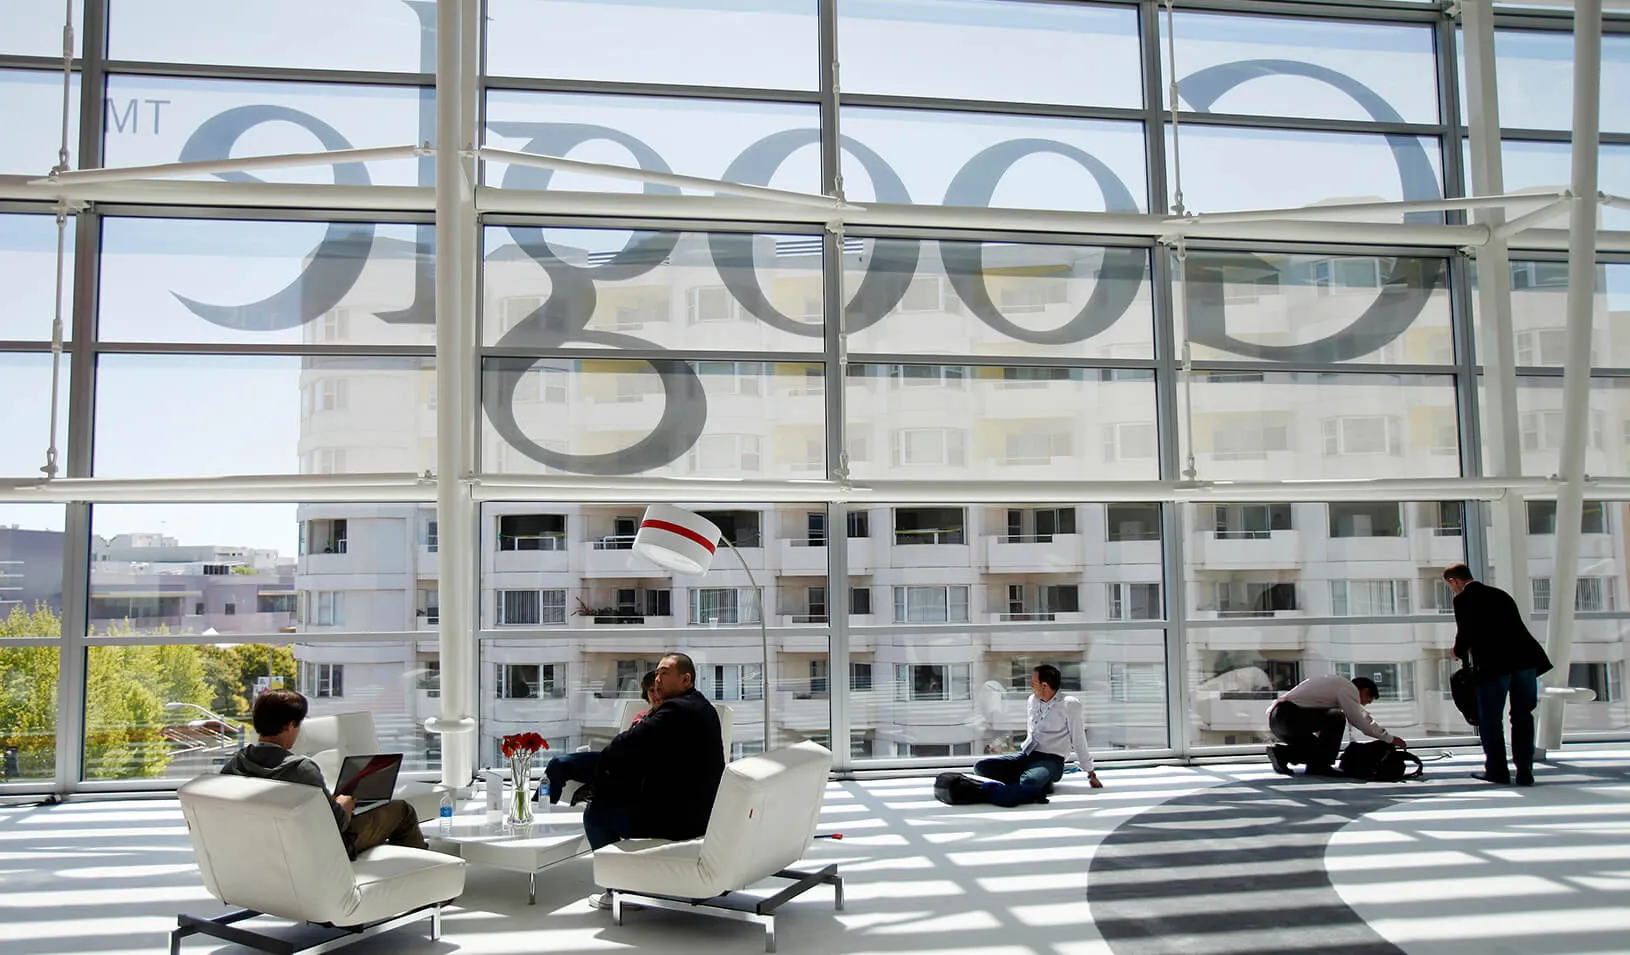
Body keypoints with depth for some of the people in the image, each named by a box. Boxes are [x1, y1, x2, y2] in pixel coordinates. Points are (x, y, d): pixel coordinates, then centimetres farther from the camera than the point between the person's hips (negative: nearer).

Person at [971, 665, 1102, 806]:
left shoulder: (1070, 705, -6)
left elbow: (1079, 740, -2)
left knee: (1028, 782, -42)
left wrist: (1090, 773, 4)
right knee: (981, 767, -18)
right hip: (1025, 756, 7)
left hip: (1050, 761, -7)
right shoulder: (1032, 701, 12)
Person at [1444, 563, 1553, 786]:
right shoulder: (1500, 594, 20)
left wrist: (1460, 652, 13)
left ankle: (1497, 769, 11)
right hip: (1524, 659, 6)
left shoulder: (1463, 600, -1)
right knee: (1522, 717, 11)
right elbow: (1515, 627, 23)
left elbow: (1465, 633, -8)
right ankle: (1525, 771, 9)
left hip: (1494, 665, -6)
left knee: (1489, 719, 7)